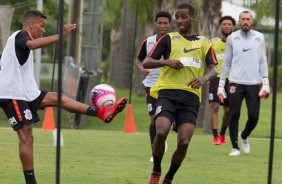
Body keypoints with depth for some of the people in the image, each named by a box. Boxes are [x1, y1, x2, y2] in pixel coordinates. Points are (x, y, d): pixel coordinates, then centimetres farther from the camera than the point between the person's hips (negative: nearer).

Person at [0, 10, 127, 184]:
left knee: (57, 98, 5)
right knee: (26, 137, -10)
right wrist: (60, 36, -40)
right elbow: (33, 44, -35)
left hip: (25, 93, 10)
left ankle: (102, 112, 1)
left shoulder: (19, 38, 22)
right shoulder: (21, 35, -10)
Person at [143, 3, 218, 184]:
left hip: (191, 96, 2)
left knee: (183, 142, -11)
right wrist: (167, 62, -14)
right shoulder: (169, 39, 8)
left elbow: (214, 69, 7)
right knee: (161, 132, -23)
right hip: (168, 93, -2)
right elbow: (146, 62, 4)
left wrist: (203, 78, -16)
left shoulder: (204, 42, 14)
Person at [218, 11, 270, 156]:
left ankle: (244, 136, 27)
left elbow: (263, 61, 7)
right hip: (236, 83, 0)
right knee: (234, 116, -3)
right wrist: (221, 85, 6)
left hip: (254, 83, 0)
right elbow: (226, 62, 10)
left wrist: (266, 84, -2)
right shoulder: (232, 38, 6)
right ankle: (235, 147, 9)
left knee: (254, 116, -4)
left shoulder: (259, 37, 7)